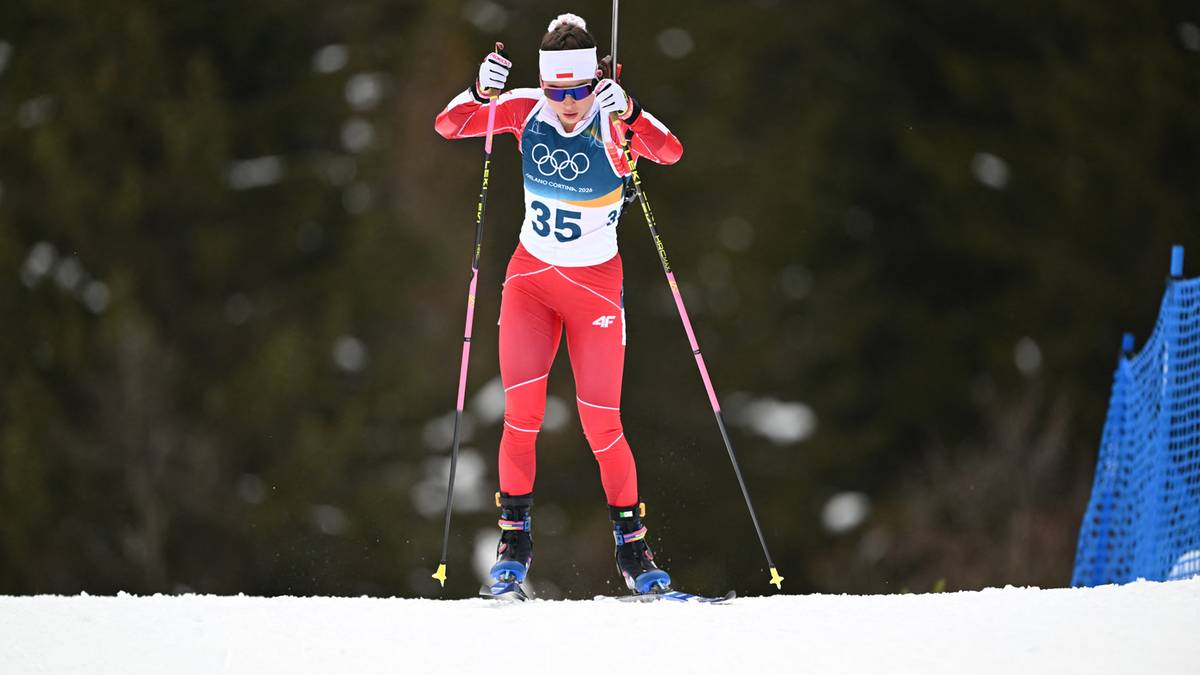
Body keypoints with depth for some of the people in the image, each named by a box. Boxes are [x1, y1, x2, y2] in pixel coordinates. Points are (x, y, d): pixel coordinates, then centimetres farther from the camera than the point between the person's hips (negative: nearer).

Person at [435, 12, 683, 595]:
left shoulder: (612, 125, -16)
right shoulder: (526, 112, -7)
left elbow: (670, 152, -33)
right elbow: (448, 126, -9)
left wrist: (626, 114, -49)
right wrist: (482, 93, -27)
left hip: (595, 284, -2)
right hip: (530, 278, 2)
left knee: (601, 424, -4)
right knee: (522, 413, -12)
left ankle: (632, 544, 12)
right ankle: (515, 534, 2)